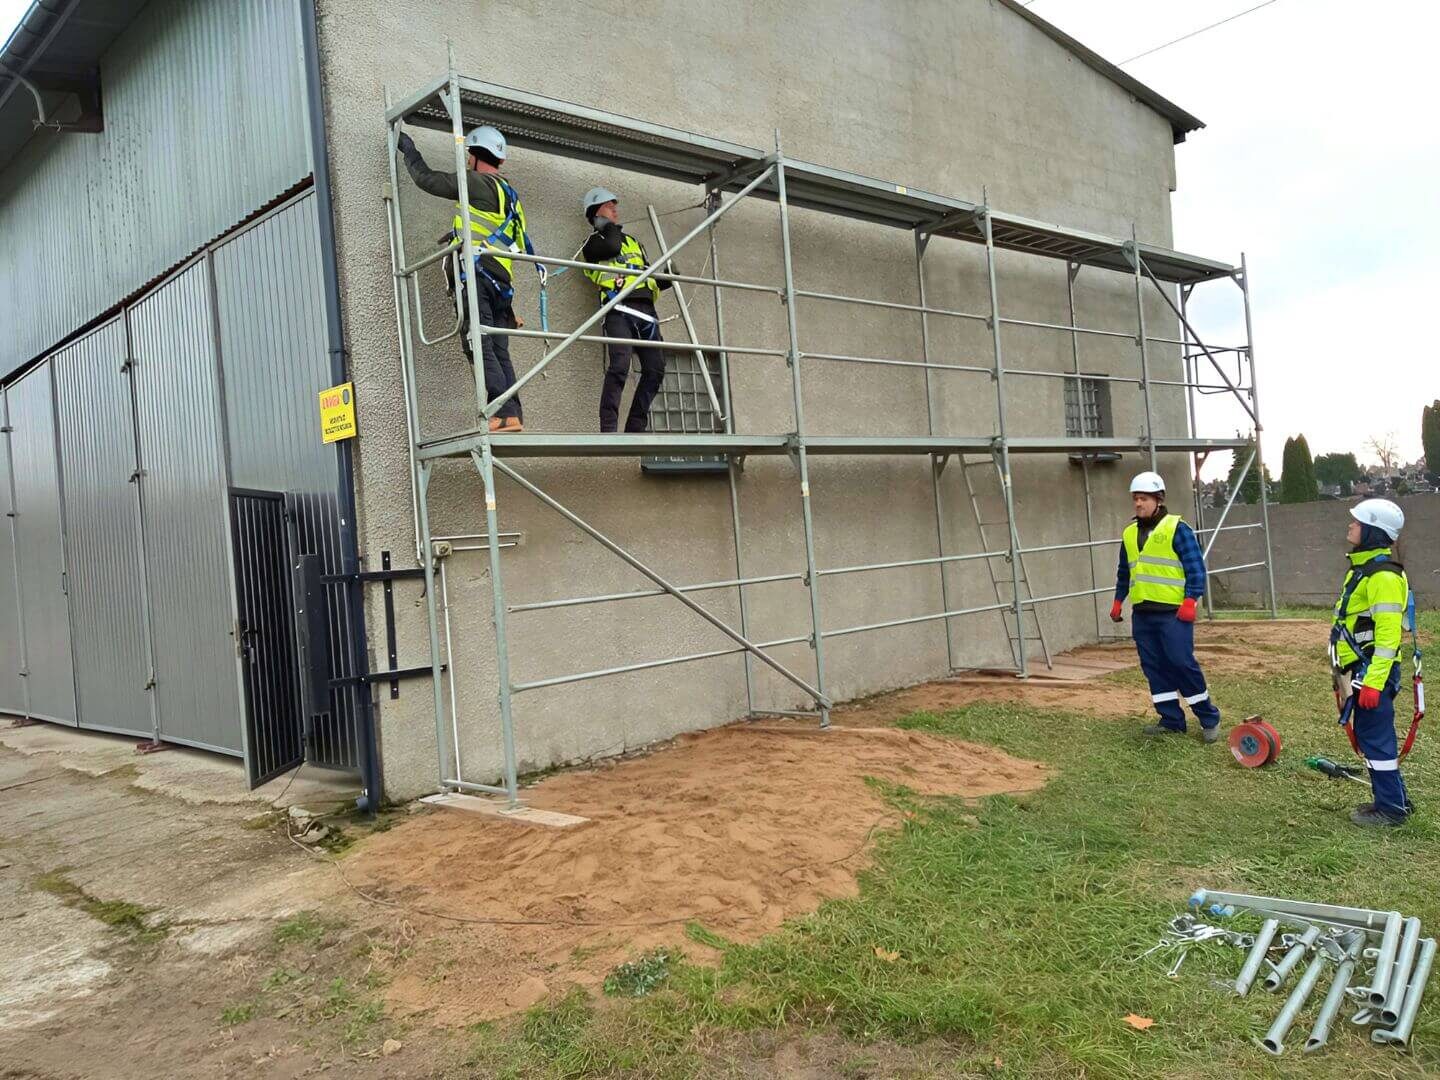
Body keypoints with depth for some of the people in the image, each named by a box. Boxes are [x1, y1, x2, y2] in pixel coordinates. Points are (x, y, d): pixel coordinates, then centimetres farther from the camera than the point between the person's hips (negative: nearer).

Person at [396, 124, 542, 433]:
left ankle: (504, 413, -22)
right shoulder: (509, 194, 26)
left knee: (478, 345, -13)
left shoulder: (477, 182, 0)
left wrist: (409, 151, 21)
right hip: (501, 282, 8)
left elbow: (427, 179, 3)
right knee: (499, 352, 5)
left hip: (477, 273, -8)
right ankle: (514, 415, -2)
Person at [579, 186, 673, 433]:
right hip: (619, 310, -6)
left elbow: (650, 278, 32)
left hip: (645, 310, 6)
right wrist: (611, 227, 10)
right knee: (620, 365, -23)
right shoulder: (594, 241, 14)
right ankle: (608, 428, -24)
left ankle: (636, 427, 0)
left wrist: (667, 278, 12)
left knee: (655, 369, -6)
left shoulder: (633, 242, 33)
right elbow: (611, 247, -10)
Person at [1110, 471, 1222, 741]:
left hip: (1173, 613, -6)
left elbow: (1196, 567, -7)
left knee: (1182, 663, -7)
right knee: (1154, 667, 6)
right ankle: (1171, 721, 15)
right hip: (1142, 614, 6)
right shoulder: (1129, 533, 14)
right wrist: (1118, 601, 19)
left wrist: (1190, 600, -15)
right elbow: (1124, 572, 24)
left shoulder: (1177, 528, -5)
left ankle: (1209, 719, 8)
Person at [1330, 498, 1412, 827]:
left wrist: (1373, 682, -25)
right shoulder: (1363, 567, 14)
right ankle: (1392, 799, 26)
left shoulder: (1383, 575, -19)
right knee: (1368, 735, 16)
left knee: (1376, 738, -2)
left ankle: (1391, 809, 7)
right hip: (1360, 669, 10)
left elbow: (1388, 634, -23)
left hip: (1373, 672, -10)